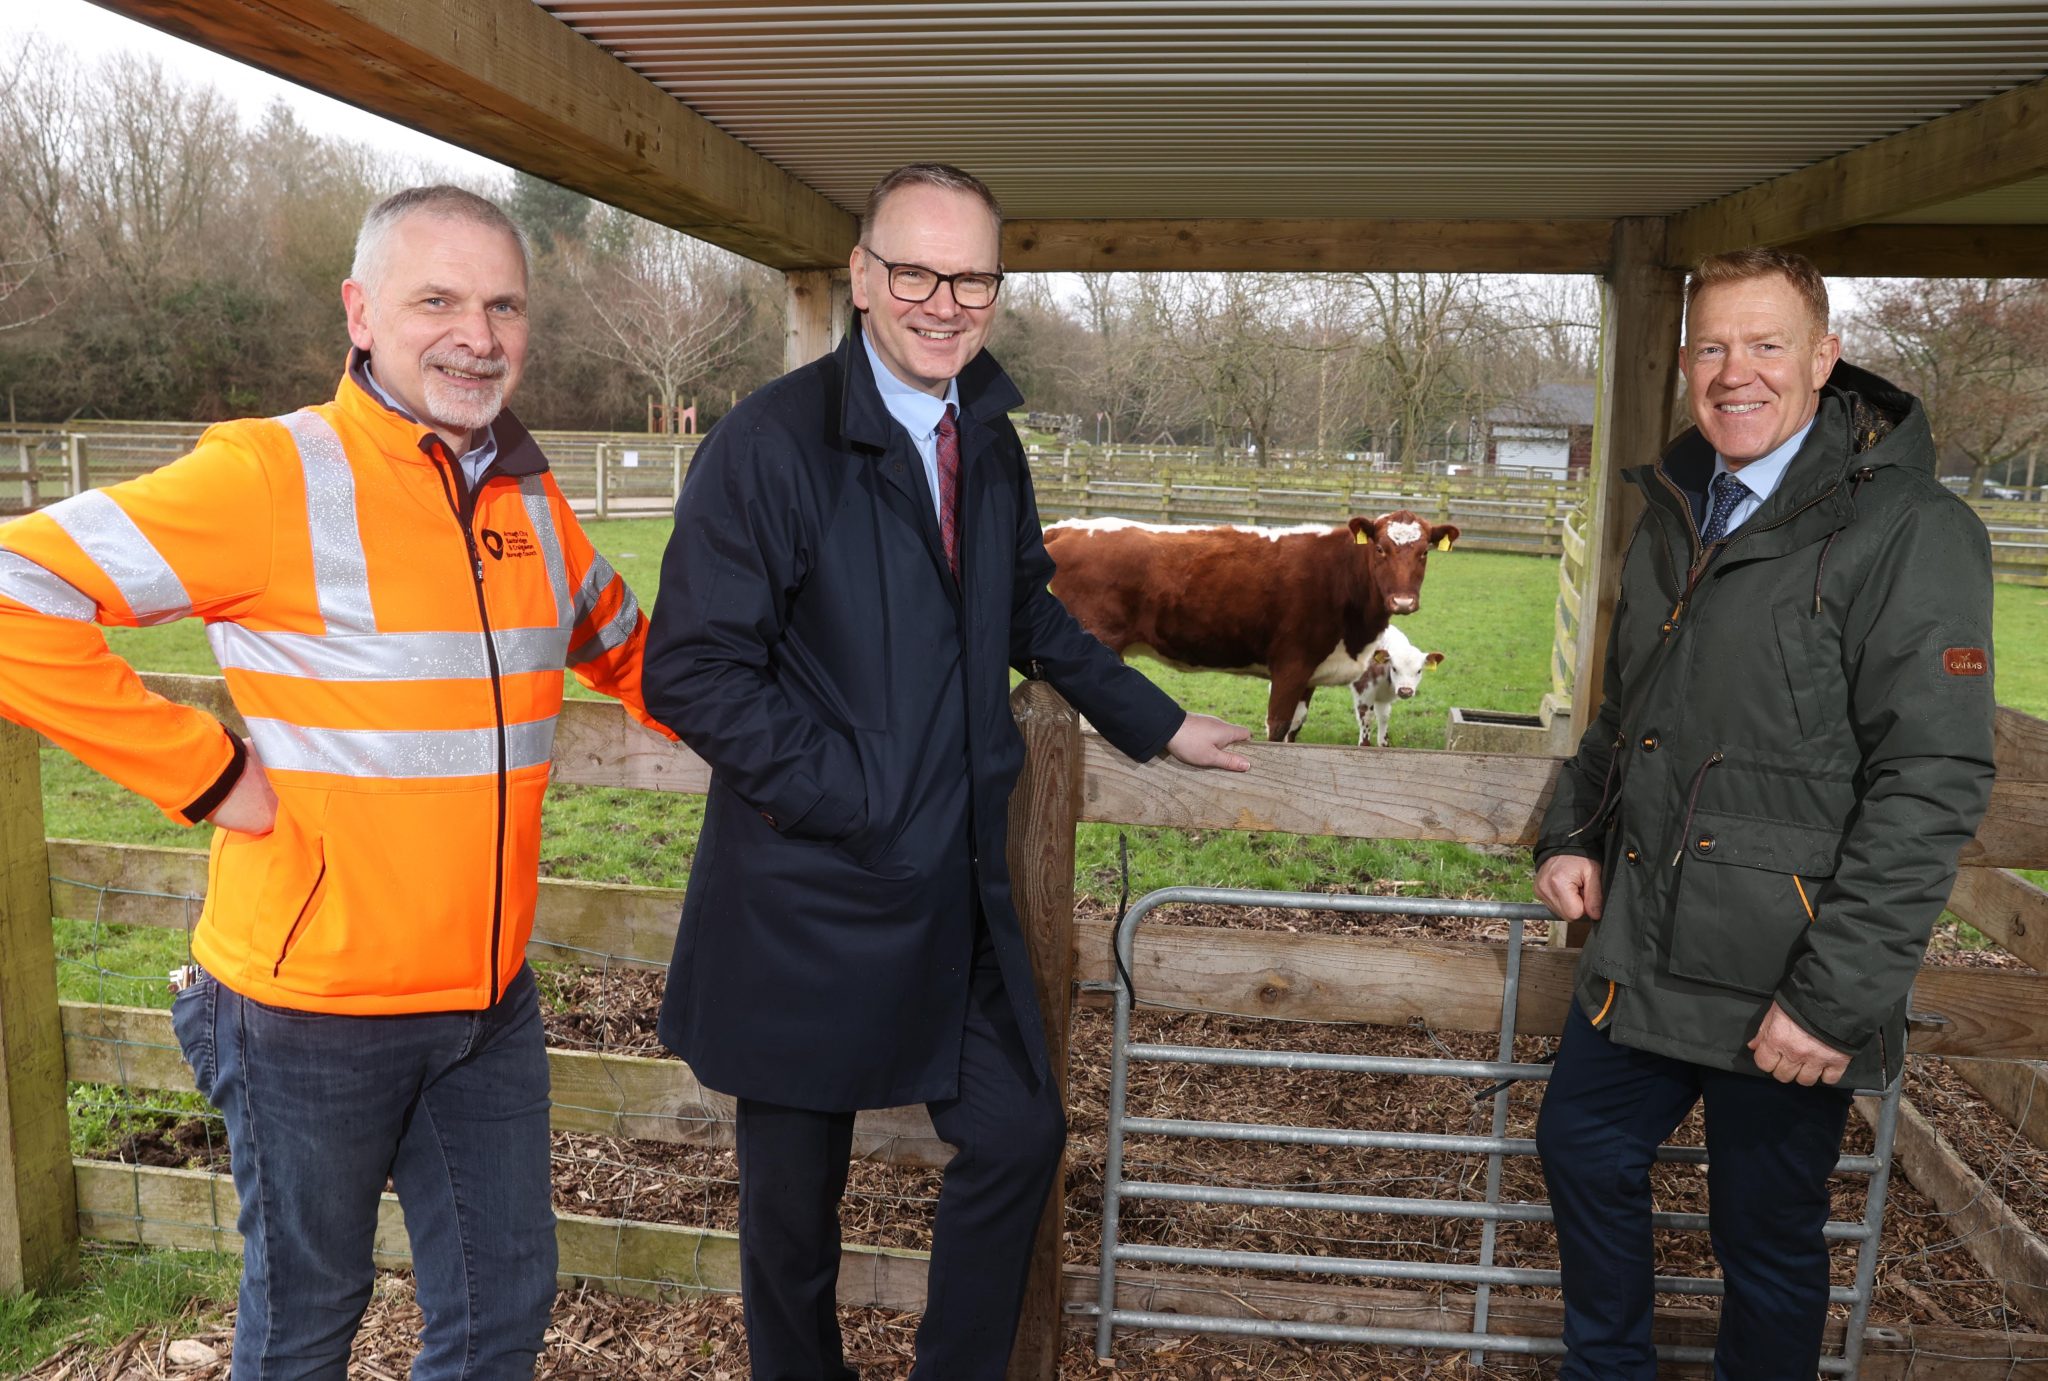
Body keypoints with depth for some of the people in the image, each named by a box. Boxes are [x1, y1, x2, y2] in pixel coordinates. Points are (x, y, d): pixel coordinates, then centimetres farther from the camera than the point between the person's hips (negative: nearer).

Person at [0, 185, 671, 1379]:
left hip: (491, 996, 5)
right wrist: (205, 771, -17)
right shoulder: (273, 476, -13)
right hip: (316, 1002, -5)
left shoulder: (532, 499, 5)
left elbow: (626, 652, 20)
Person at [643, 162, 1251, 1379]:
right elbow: (693, 672, -18)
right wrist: (851, 797, -20)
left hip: (960, 885, 6)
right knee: (796, 1194, 12)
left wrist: (1157, 724, 22)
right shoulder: (772, 442, -16)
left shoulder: (988, 440, 6)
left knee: (1019, 1138, 14)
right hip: (812, 894, -6)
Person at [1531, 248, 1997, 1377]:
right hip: (1645, 948, 8)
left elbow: (1935, 781, -20)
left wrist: (1837, 995, -21)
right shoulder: (1676, 512, 10)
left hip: (1783, 985, -7)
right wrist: (1573, 833, 7)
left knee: (1769, 1243, 10)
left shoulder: (1909, 530, -15)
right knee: (1582, 1149, 19)